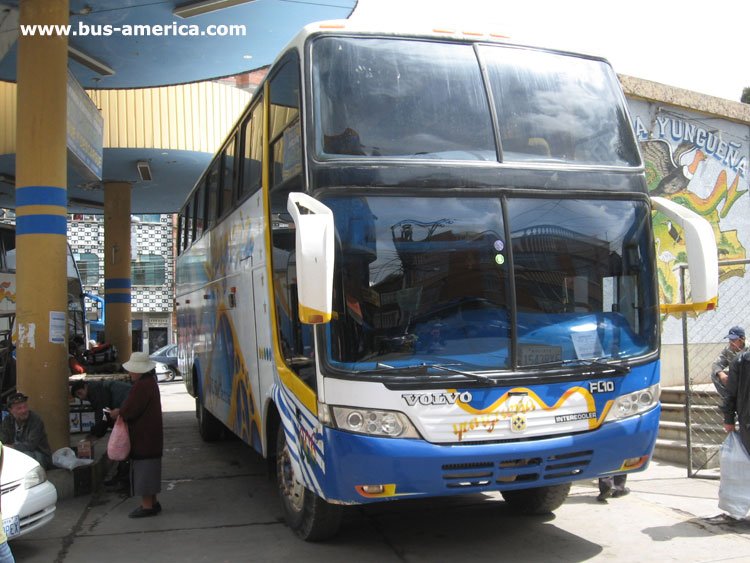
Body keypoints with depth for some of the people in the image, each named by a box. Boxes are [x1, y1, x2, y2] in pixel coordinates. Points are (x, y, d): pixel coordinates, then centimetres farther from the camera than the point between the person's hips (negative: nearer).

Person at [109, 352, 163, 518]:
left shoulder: (141, 386, -21)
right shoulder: (150, 382, 12)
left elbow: (129, 410, -22)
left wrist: (117, 413, -4)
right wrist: (120, 412, 9)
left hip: (143, 437, -10)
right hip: (151, 436, 10)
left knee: (143, 469, -4)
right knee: (149, 468, 16)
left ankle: (147, 506, 1)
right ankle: (152, 503, 25)